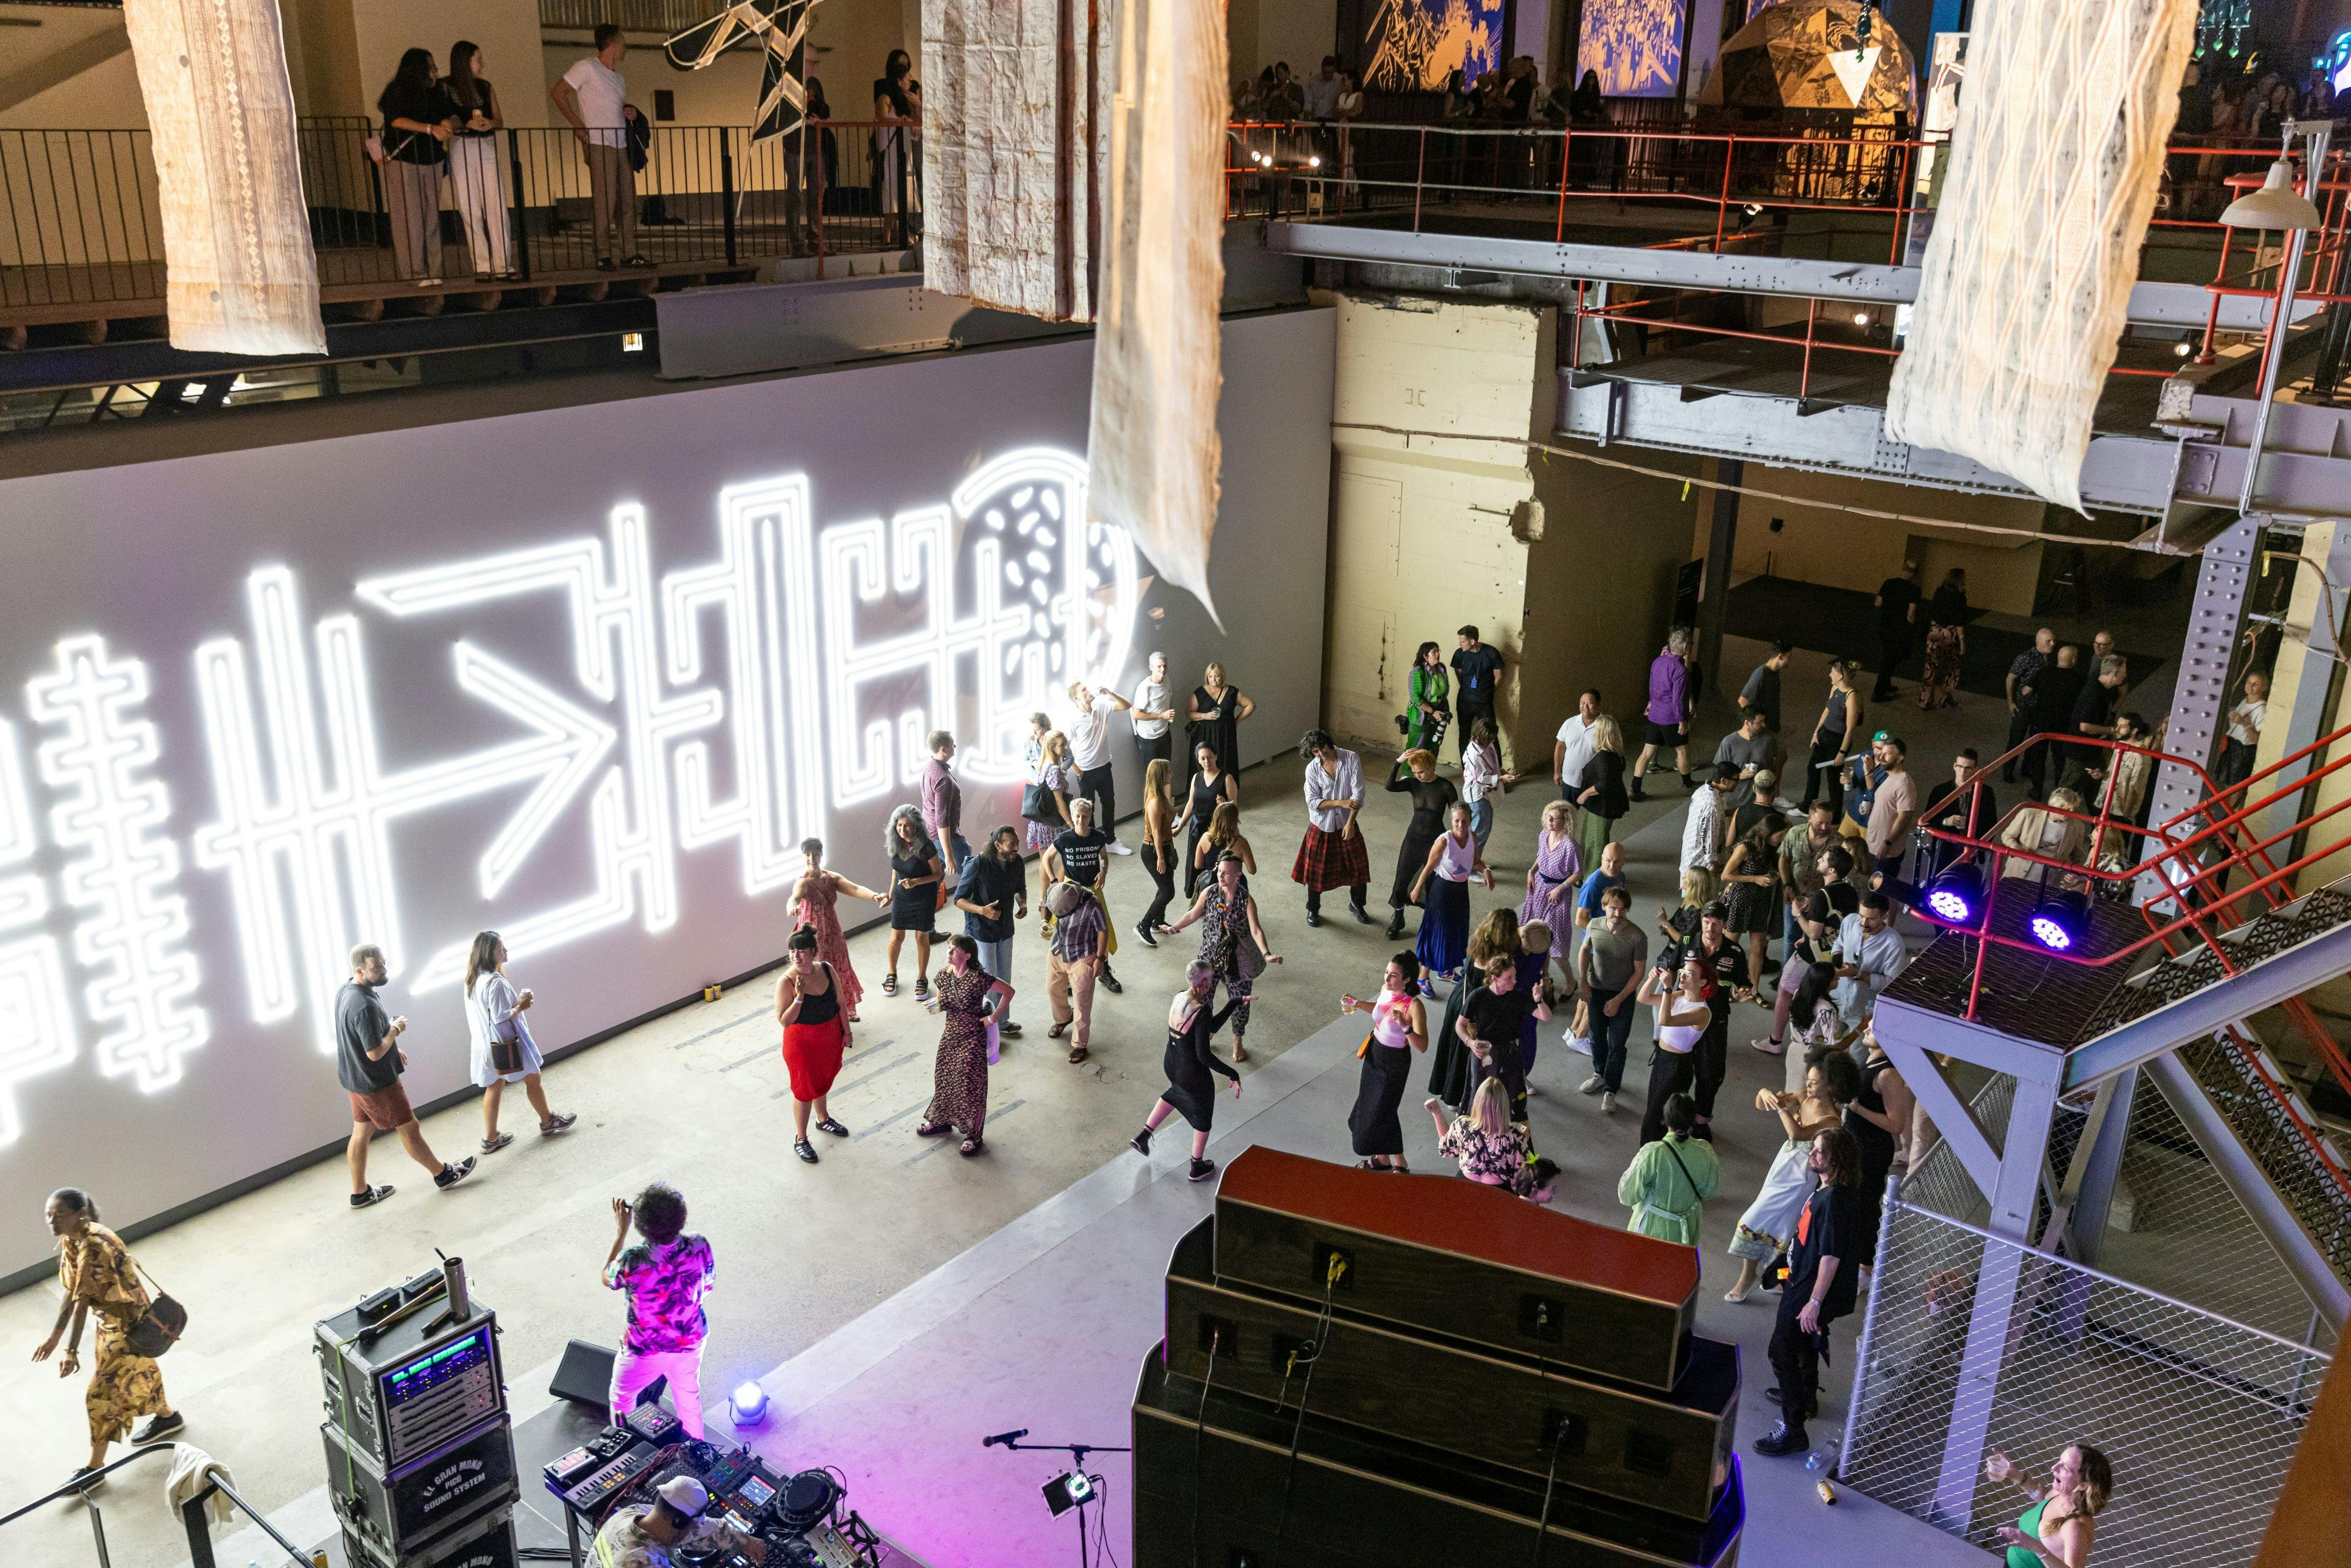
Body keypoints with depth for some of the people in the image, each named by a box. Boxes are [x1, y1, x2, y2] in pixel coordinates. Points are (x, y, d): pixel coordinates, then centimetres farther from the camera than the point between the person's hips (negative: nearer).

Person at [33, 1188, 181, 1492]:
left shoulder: (93, 1246, -32)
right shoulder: (71, 1240, -4)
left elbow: (82, 1301, -34)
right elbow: (71, 1294, 4)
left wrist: (72, 1351, -35)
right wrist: (54, 1338, 7)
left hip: (126, 1323, -9)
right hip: (110, 1317, 9)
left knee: (102, 1393, -1)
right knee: (138, 1370, 28)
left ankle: (95, 1467, 12)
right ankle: (167, 1416, 51)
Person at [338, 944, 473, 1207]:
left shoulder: (345, 991, 0)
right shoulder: (365, 1006, -32)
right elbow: (375, 1053, -29)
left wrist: (392, 1048, 17)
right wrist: (396, 1029, -14)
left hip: (355, 1078, 9)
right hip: (377, 1082, -9)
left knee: (361, 1133, 17)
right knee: (409, 1128, 7)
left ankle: (360, 1193, 28)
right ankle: (443, 1174, 22)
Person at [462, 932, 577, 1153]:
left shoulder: (473, 980, 4)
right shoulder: (495, 982, -26)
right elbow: (500, 1017, -26)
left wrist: (516, 1002, 10)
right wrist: (521, 1006, -12)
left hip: (486, 1043, 8)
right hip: (506, 1042, -8)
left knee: (494, 1087, 15)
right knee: (532, 1080, 11)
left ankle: (490, 1138, 20)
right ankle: (548, 1122, 28)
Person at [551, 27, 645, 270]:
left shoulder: (619, 78, 20)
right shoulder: (586, 68, -3)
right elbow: (557, 92, -5)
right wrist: (579, 125, -11)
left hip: (622, 144, 7)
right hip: (599, 143, -7)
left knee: (628, 200, 5)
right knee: (604, 200, -10)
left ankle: (630, 252, 9)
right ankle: (603, 255, -6)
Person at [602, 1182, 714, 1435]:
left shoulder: (634, 1261, -36)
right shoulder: (699, 1247, -26)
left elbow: (607, 1279, -11)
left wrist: (621, 1232, -8)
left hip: (646, 1350, -3)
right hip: (691, 1343, 3)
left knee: (622, 1396, 29)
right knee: (689, 1396, 30)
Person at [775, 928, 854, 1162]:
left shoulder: (827, 969, -12)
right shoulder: (786, 981, -26)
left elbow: (839, 1002, 1)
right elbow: (784, 1020, -25)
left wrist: (846, 1031, 7)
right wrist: (799, 997, -37)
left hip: (830, 1036, 5)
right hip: (802, 1041, -5)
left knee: (824, 1080, 27)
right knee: (805, 1089, 9)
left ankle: (823, 1119, 53)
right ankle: (800, 1139, 28)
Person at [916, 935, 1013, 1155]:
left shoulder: (978, 978, -22)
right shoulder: (944, 975, -4)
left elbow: (1009, 991, -14)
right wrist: (937, 1006, -5)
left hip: (972, 1039, -6)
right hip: (950, 1034, 6)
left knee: (971, 1085, 2)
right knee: (944, 1078, 19)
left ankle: (973, 1135, 16)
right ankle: (940, 1120, 42)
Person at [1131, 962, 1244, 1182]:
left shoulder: (1179, 998, -7)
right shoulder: (1202, 1012, -30)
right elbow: (1204, 1055, -29)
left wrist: (1234, 1003, 5)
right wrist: (1232, 1074, -20)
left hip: (1172, 1065, 7)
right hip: (1194, 1075, -7)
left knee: (1175, 1094, 39)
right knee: (1203, 1116, 21)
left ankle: (1143, 1136, 41)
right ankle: (1198, 1167, 39)